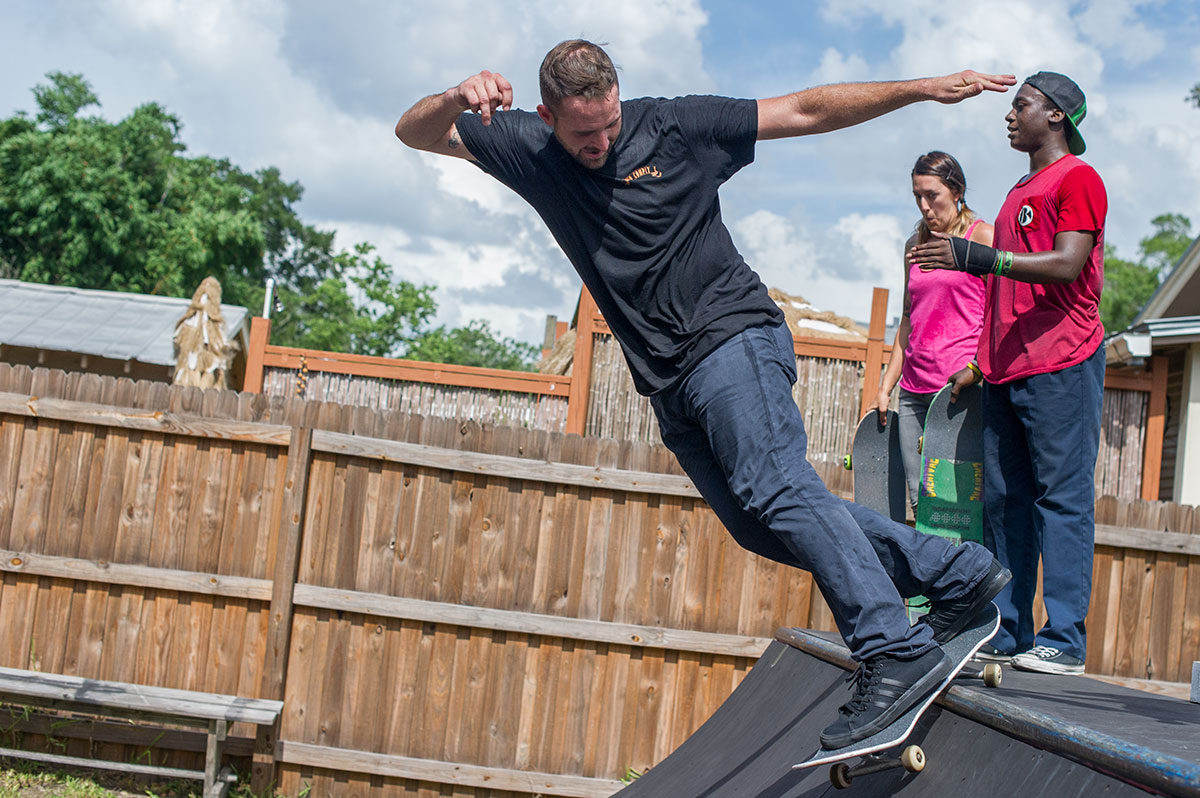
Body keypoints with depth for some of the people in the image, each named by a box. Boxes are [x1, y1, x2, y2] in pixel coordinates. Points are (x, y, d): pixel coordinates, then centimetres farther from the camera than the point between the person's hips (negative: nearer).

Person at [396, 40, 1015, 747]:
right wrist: (460, 98, -22)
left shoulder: (674, 126, -2)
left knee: (775, 488, -24)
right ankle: (958, 573, 9)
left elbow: (806, 111, 0)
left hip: (732, 336, -5)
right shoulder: (529, 149, 6)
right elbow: (416, 132, 2)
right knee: (763, 526, 1)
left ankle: (896, 654, -26)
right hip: (670, 384, 5)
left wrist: (927, 89, -5)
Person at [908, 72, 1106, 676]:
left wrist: (976, 257, -19)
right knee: (1004, 500, 6)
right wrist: (981, 362, 22)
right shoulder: (1021, 191, 26)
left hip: (1061, 365, -9)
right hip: (1008, 371, 9)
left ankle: (1063, 641, -10)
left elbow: (1066, 266, -16)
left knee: (1062, 496, -9)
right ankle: (1006, 632, 9)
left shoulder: (1078, 179, -2)